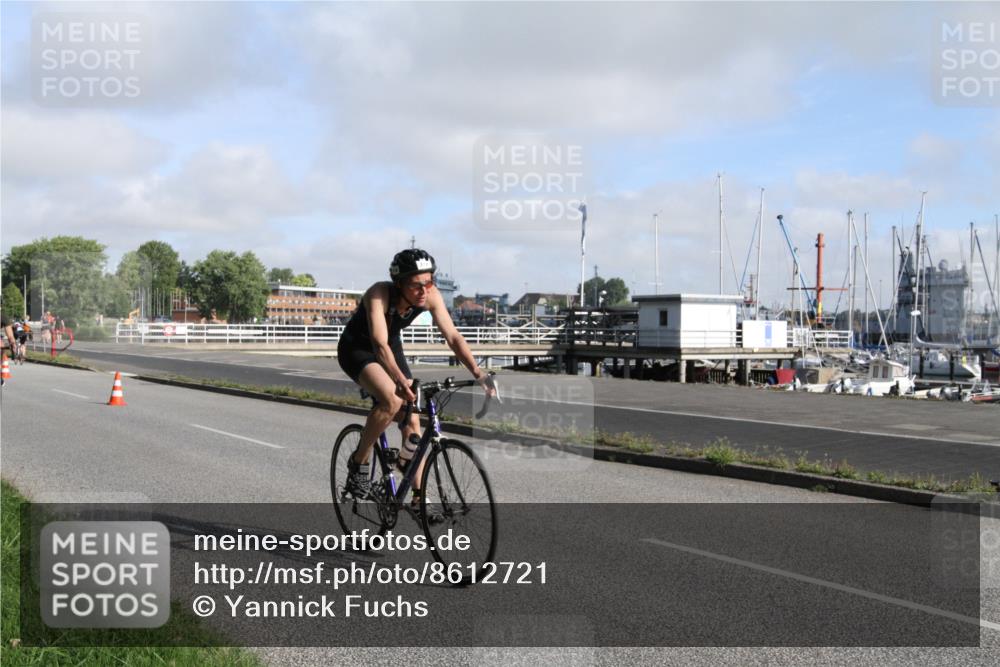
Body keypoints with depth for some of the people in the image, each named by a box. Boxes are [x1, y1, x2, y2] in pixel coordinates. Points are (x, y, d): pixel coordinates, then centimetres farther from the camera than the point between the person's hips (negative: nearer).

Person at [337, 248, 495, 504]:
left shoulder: (431, 297, -22)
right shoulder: (379, 294, -35)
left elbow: (453, 336, -23)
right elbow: (380, 344, -43)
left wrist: (479, 373, -34)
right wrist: (402, 382, -55)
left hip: (391, 348, 5)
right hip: (357, 349, -5)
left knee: (412, 422, -2)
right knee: (392, 400, -32)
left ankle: (418, 495, 8)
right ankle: (359, 462, -12)